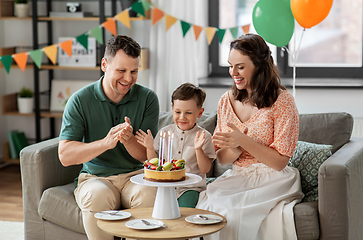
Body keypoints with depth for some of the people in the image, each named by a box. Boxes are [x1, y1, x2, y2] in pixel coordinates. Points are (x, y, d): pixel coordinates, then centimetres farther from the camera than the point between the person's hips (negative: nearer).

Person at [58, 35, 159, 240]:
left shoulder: (148, 98, -1)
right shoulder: (80, 100, -4)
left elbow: (148, 155, -3)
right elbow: (65, 156, -11)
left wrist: (128, 140, -27)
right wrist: (105, 143, -27)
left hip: (135, 175, 1)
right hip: (96, 177, 0)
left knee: (149, 193, -32)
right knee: (96, 196, -34)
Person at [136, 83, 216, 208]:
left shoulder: (203, 136, 1)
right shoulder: (164, 132, 8)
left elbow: (205, 169, -4)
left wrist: (198, 149, -19)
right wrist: (150, 148, -7)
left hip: (191, 187, -2)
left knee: (184, 210, -28)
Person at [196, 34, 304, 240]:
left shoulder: (282, 102, -8)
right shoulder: (227, 101, 8)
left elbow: (280, 162, -9)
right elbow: (222, 158, 10)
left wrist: (243, 141, -20)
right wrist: (234, 150, -14)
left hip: (271, 182, -5)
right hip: (236, 178, 5)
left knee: (230, 209, -29)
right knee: (206, 202, -24)